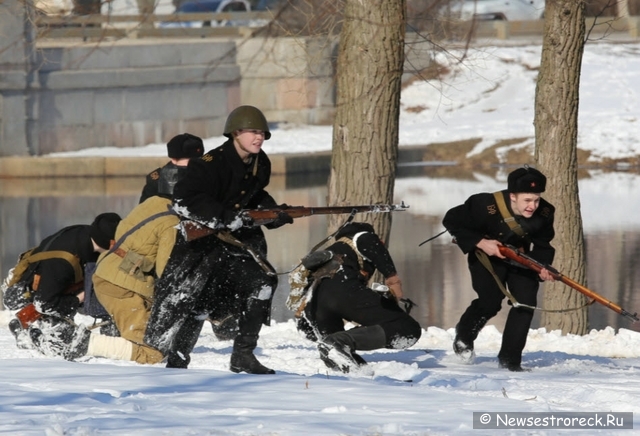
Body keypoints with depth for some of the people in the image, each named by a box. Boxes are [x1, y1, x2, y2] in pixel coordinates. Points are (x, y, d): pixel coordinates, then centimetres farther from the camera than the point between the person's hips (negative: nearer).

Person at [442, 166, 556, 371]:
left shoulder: (544, 214, -21)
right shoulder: (486, 206, -35)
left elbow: (542, 245, -5)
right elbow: (451, 220, -23)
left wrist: (542, 266, -25)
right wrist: (480, 242, -30)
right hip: (486, 255, -4)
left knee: (525, 303, -10)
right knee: (490, 302, -14)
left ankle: (509, 360, 2)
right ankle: (464, 336, 19)